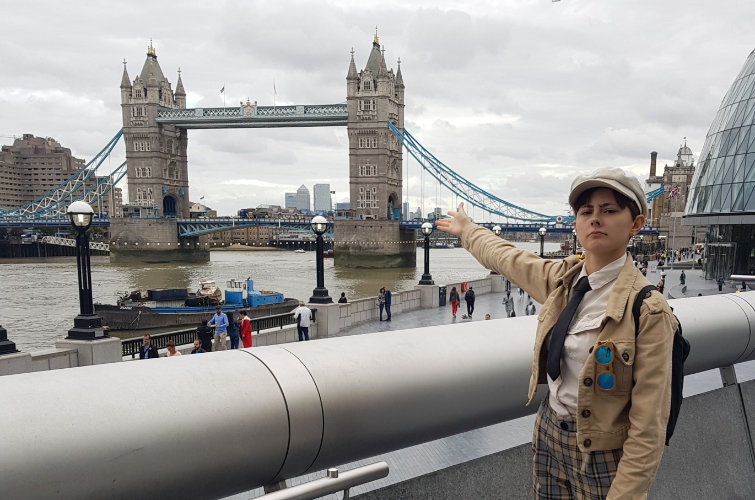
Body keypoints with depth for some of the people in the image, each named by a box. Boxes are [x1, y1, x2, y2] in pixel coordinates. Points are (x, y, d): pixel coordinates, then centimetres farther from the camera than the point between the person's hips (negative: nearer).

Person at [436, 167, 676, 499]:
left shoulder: (647, 311, -20)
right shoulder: (563, 278, -3)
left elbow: (648, 426, -21)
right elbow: (506, 257, 17)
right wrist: (467, 230, 31)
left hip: (599, 453, -5)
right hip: (548, 434, 6)